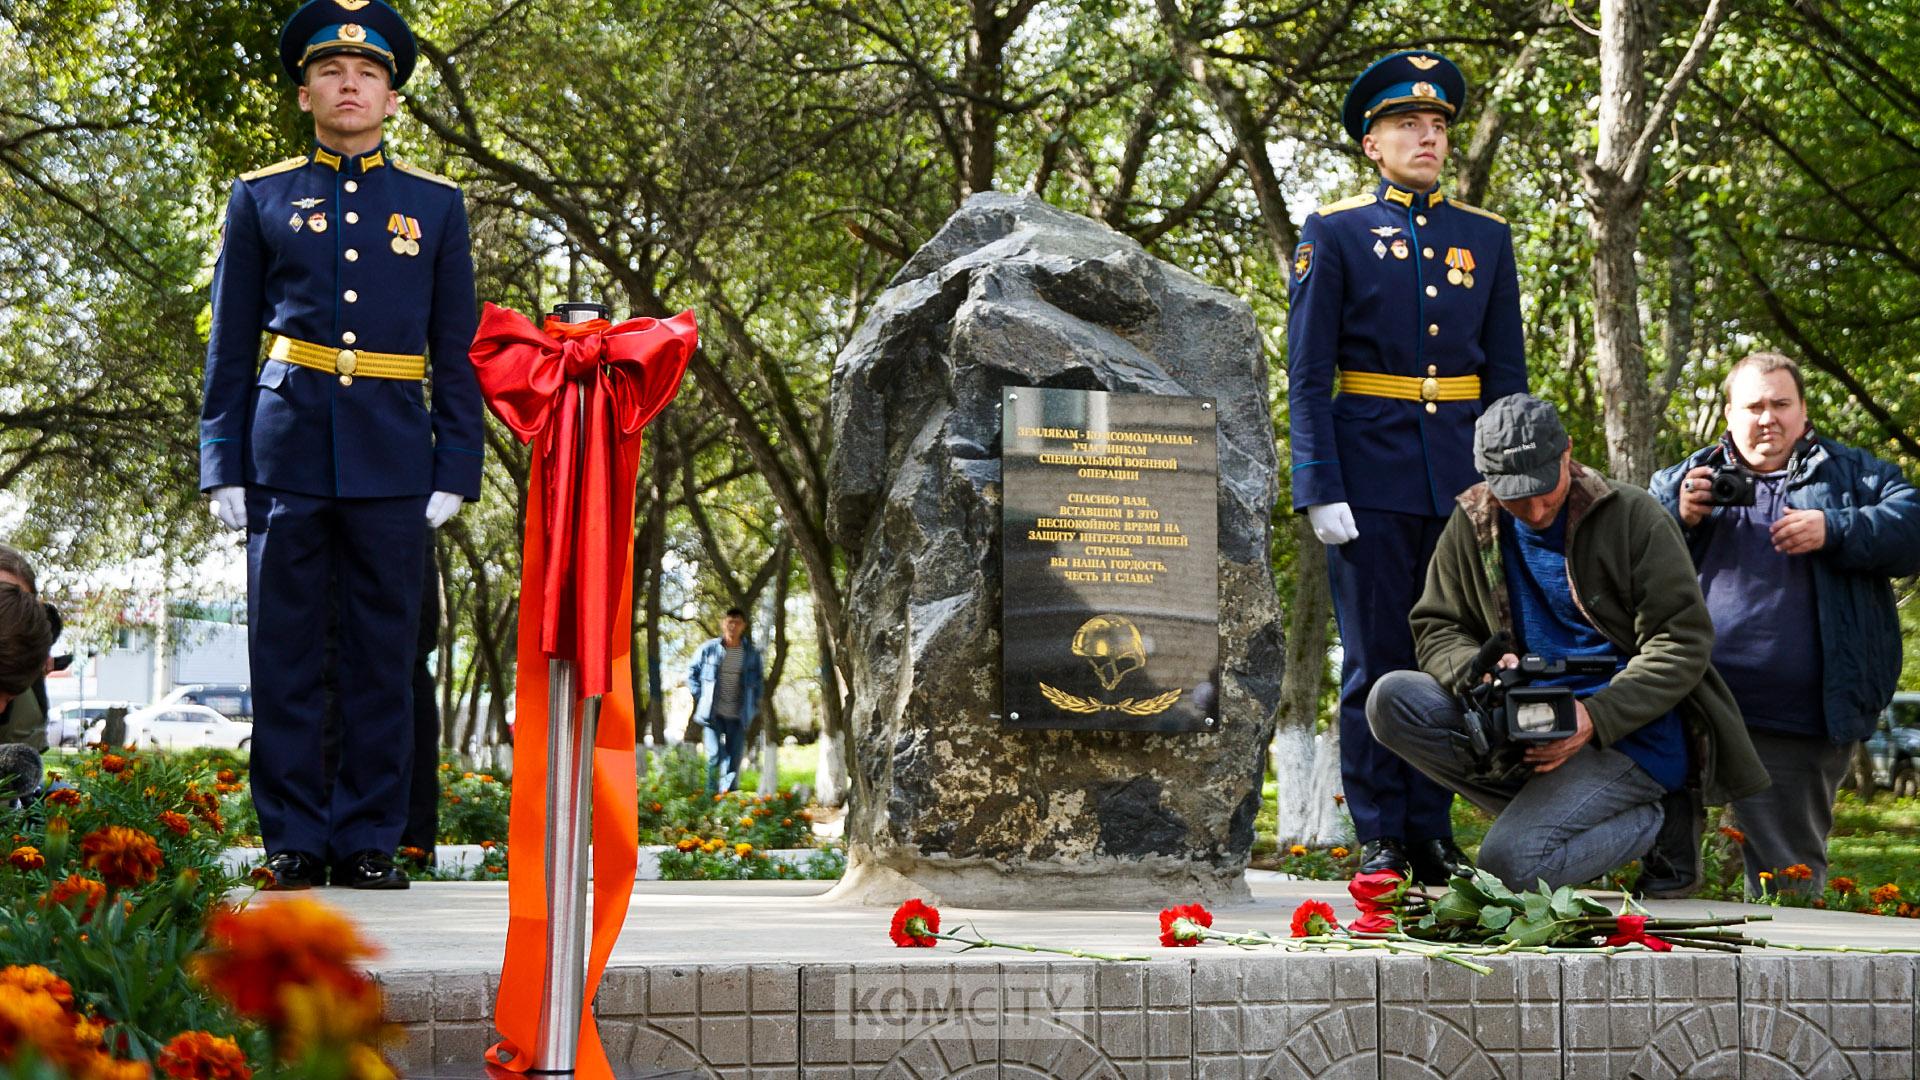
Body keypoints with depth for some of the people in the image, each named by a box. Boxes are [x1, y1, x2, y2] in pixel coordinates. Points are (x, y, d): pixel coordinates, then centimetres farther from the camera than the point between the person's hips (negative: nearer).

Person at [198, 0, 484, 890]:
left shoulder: (435, 204, 11)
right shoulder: (261, 198, 10)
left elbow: (457, 349, 9)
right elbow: (230, 345, 9)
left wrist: (455, 470, 1)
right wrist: (224, 466, 2)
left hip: (393, 454, 0)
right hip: (288, 448, 0)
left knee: (384, 656, 2)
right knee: (284, 656, 1)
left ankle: (370, 840, 9)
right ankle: (294, 840, 8)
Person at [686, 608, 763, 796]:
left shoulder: (751, 654, 3)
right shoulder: (709, 649, -2)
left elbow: (757, 682, 17)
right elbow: (692, 672, 12)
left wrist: (753, 704, 7)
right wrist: (699, 696, 4)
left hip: (738, 716, 2)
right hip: (713, 714, -2)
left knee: (734, 760, 3)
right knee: (714, 756, -11)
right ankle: (711, 796, -2)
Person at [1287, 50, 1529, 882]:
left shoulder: (1487, 237, 12)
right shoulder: (1334, 234, 2)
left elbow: (1507, 373, 13)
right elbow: (1307, 373, -2)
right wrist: (1320, 491, -10)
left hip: (1461, 475, 3)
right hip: (1371, 475, -3)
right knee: (1375, 661, 0)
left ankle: (1434, 836, 14)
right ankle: (1380, 841, 7)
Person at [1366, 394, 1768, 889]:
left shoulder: (1632, 516, -7)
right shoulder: (1471, 527, 6)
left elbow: (1684, 643, -10)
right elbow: (1435, 628, 8)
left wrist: (1595, 717, -24)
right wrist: (1480, 670, -17)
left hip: (1629, 733, -6)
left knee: (1510, 863, -25)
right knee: (1391, 700, -17)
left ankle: (1650, 821, 2)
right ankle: (1544, 807, -9)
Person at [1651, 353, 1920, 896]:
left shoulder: (1853, 474, 12)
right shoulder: (1680, 481, 17)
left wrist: (1833, 530, -15)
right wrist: (1678, 517, -8)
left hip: (1799, 728, -1)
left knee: (1790, 876, 8)